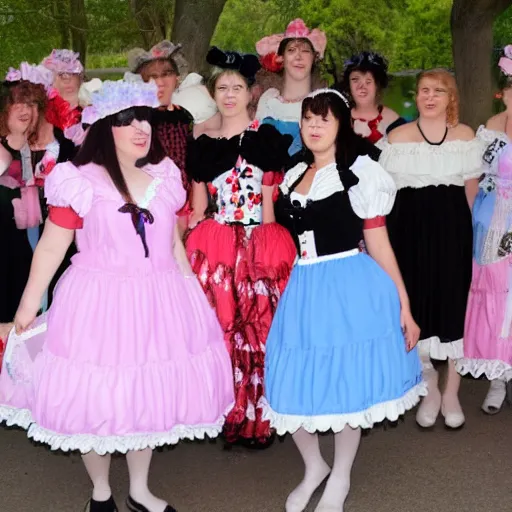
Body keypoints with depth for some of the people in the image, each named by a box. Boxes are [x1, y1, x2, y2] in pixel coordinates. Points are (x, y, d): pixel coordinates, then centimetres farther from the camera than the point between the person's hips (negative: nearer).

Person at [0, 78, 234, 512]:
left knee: (151, 394, 14)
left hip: (159, 302, 5)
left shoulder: (165, 177, 6)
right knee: (96, 397, 7)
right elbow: (51, 247, -5)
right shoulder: (80, 181, -9)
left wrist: (196, 292, 17)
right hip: (99, 303, -4)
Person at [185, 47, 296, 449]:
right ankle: (224, 416, 14)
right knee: (219, 328, 1)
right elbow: (198, 208, 16)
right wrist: (188, 241, 9)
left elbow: (272, 201, -1)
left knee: (258, 328, -2)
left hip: (259, 245, -3)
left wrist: (268, 243, -7)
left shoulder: (267, 138, 2)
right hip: (213, 245, 3)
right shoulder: (202, 145, 13)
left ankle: (257, 419, 10)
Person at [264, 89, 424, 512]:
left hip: (350, 289, -5)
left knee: (345, 388, 5)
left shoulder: (360, 173, -3)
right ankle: (314, 467, 33)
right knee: (292, 389, 6)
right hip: (303, 291, 5)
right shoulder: (293, 177, 13)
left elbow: (379, 245, -3)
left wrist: (404, 307, -5)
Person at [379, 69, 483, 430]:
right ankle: (429, 390, 19)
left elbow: (472, 185, 12)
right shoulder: (399, 136, 2)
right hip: (411, 228, -1)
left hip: (453, 228, 1)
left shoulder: (465, 135, 6)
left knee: (453, 301, 1)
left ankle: (451, 393, 15)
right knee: (416, 301, 2)